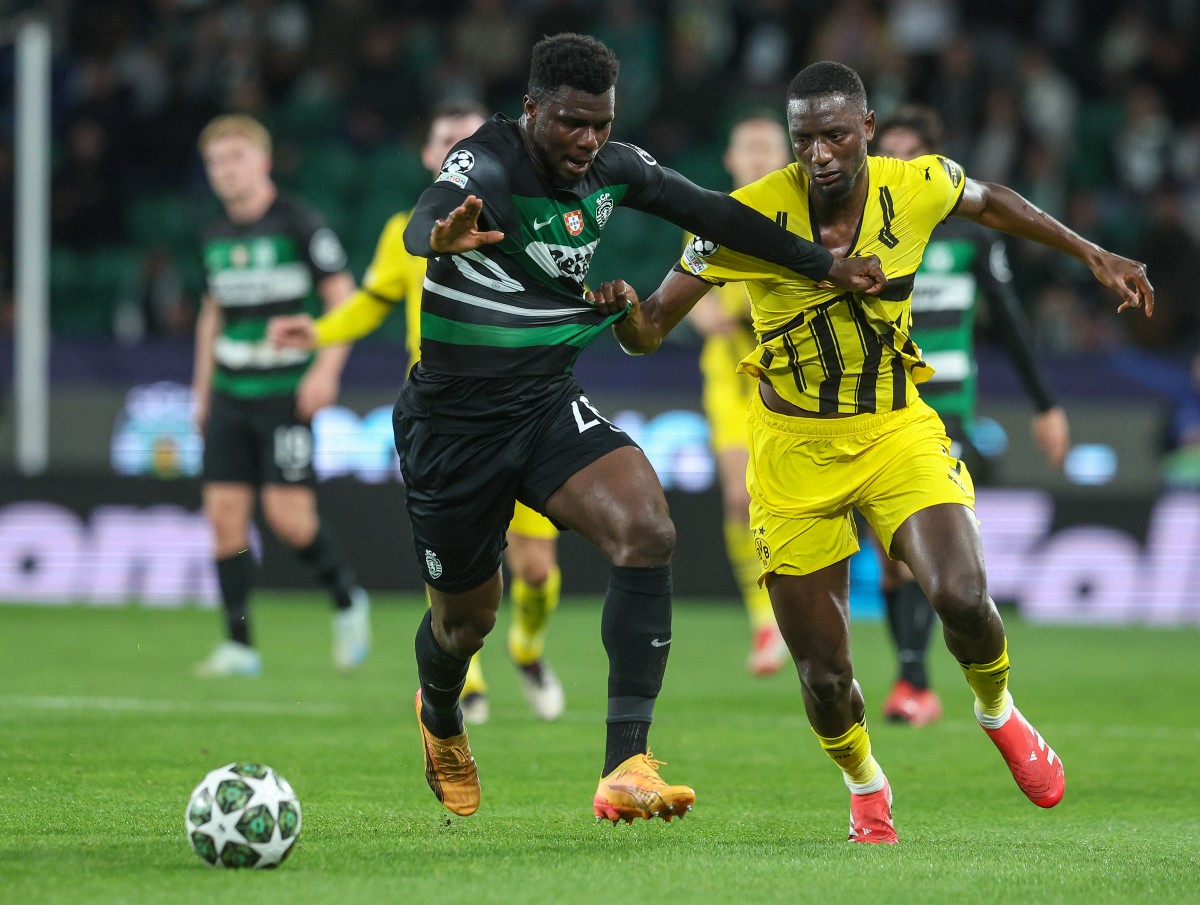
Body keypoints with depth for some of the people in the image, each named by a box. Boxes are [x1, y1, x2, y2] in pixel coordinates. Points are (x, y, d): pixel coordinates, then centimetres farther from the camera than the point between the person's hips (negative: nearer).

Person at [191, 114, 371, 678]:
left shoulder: (299, 224, -6)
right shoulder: (216, 235, 12)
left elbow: (344, 299, -6)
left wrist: (326, 369, -17)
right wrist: (203, 389, 20)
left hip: (286, 392, -6)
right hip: (230, 394, 6)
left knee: (289, 516, -11)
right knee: (225, 515, -2)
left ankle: (347, 600, 15)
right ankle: (239, 645, 2)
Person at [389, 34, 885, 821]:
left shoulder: (613, 168, -3)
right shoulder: (486, 166, -22)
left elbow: (710, 212, 12)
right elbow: (422, 225, -44)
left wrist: (824, 264, 15)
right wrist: (443, 237, -69)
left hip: (548, 404, 4)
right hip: (452, 424, -4)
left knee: (647, 530, -25)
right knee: (466, 620, 11)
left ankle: (626, 768, -28)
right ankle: (440, 720, 51)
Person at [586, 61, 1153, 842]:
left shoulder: (917, 188, -10)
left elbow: (991, 202, 15)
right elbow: (652, 330, -14)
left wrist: (1093, 256, 19)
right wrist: (628, 311, -36)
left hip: (898, 430, 1)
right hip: (795, 449, -1)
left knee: (962, 598, -23)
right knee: (823, 676, -1)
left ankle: (998, 713, 12)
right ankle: (866, 786, 33)